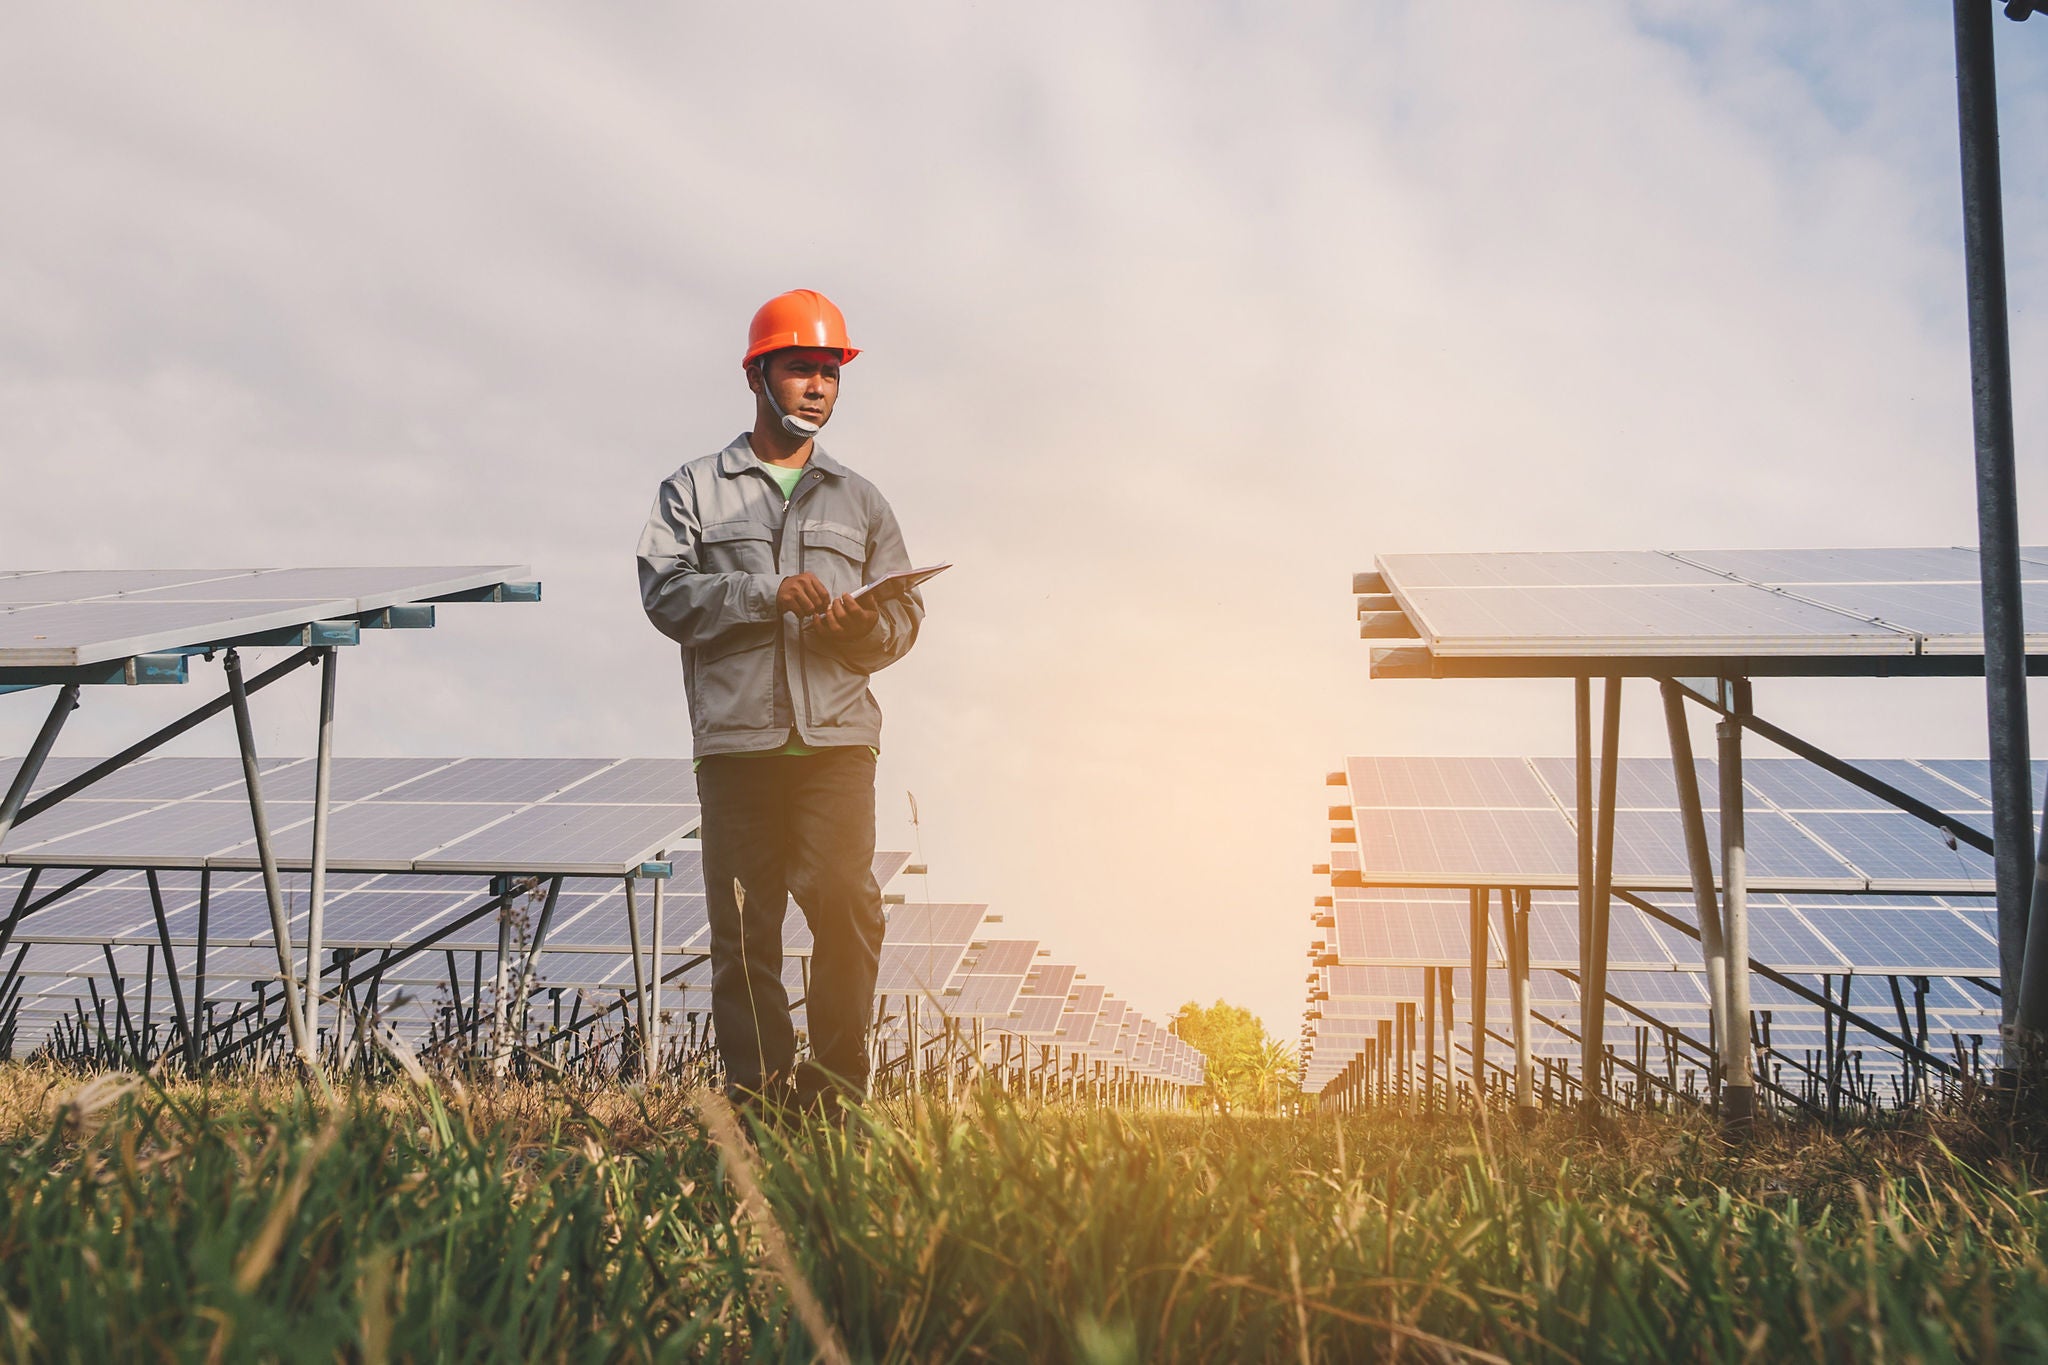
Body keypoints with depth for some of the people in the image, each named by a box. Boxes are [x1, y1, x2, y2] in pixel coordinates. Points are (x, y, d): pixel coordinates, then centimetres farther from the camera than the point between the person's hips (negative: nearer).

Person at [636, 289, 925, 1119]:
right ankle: (758, 1097, 8)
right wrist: (768, 591, -14)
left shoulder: (860, 501, 20)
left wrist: (863, 624, -9)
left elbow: (905, 614, 14)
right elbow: (666, 593, -1)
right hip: (736, 740, -1)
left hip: (837, 738, 1)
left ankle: (837, 1089, -3)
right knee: (743, 928, 0)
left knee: (846, 901, -13)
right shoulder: (693, 490, 13)